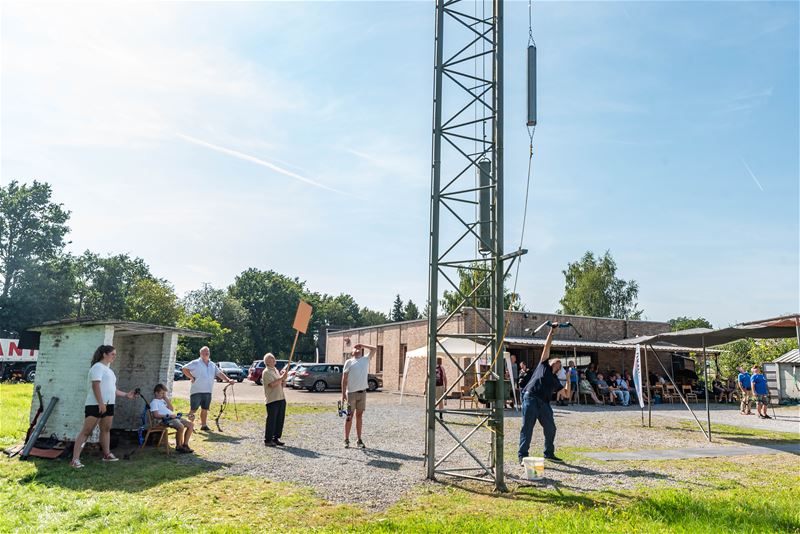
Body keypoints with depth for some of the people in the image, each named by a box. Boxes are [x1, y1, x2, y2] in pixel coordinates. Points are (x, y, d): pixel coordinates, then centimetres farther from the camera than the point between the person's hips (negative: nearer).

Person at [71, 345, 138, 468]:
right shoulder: (98, 367, -8)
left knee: (106, 429, 14)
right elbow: (95, 385, -19)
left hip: (108, 405, 9)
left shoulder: (108, 369, 20)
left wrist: (126, 395, 22)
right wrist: (100, 403, -25)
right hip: (95, 405, -9)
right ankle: (75, 459, -9)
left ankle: (106, 454, 23)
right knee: (86, 431, -9)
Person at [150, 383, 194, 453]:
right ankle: (178, 446, -14)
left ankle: (185, 444, -1)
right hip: (166, 419, -9)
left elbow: (172, 409, 14)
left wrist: (166, 398, 9)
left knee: (191, 424, -4)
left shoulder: (163, 400, 24)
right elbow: (156, 415, -12)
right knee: (181, 427, -33)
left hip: (173, 417, 9)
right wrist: (169, 415, -15)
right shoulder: (154, 402, 0)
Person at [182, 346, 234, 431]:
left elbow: (219, 373, 10)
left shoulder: (213, 365, 15)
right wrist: (192, 378, -11)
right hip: (196, 391, -5)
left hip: (208, 391, 5)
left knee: (205, 409, 11)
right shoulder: (195, 363, -2)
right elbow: (184, 368, -7)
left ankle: (204, 425, 19)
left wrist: (228, 380, -4)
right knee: (193, 409, -3)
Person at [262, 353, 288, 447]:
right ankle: (268, 440, 6)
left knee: (280, 420, 11)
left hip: (281, 398, 8)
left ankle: (276, 438, 20)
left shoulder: (276, 370, 18)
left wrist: (283, 382, 5)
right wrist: (282, 377, -18)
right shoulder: (266, 372, -9)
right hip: (272, 400, -8)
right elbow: (272, 384, -22)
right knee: (271, 420, -3)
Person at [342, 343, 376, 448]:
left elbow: (374, 349, 7)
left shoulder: (366, 359, 11)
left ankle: (359, 440, 13)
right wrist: (343, 393, -6)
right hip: (351, 392, -3)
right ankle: (346, 440, 10)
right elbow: (344, 378, -1)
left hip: (362, 392, 3)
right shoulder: (349, 362, 1)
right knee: (349, 416, 2)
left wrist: (362, 345, 10)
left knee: (359, 416, 7)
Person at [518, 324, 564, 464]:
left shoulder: (555, 381, 26)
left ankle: (549, 453, 25)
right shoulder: (544, 365, 14)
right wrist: (552, 332, 11)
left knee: (551, 428, 8)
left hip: (544, 403, 6)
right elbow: (547, 346, 12)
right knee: (527, 427, -7)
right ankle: (522, 455, -5)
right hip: (531, 398, -6)